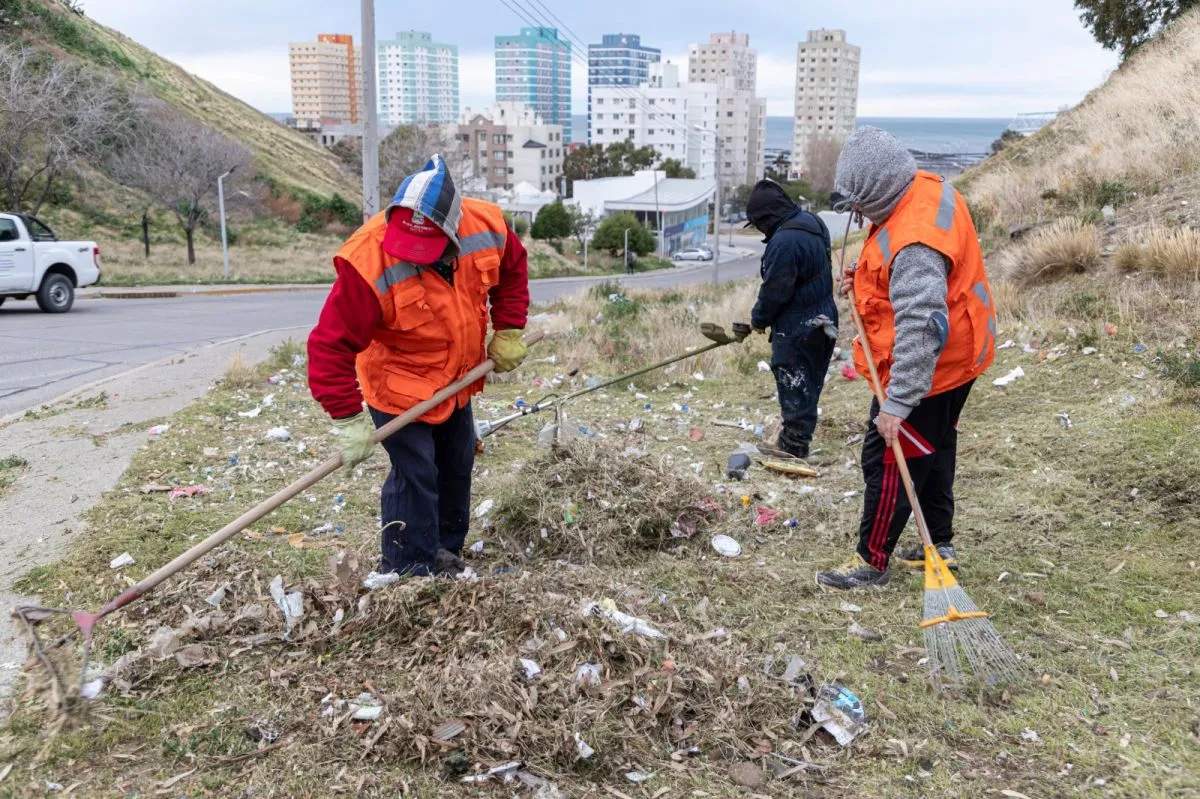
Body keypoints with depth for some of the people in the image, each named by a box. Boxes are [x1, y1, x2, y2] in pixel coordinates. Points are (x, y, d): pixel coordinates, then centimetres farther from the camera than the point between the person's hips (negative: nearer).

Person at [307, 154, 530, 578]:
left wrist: (508, 331, -1)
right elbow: (330, 345, -30)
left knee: (456, 468, 19)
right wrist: (349, 420, -31)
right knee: (415, 476, -9)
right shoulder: (369, 262, -34)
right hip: (399, 388, -6)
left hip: (456, 383, 6)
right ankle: (409, 572, 10)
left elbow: (513, 267, 4)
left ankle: (445, 552, 40)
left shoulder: (487, 227, -20)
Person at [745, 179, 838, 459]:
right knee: (808, 386, 18)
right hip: (822, 321, 10)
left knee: (795, 391, 1)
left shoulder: (784, 241, -25)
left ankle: (793, 450, 10)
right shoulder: (812, 223, 7)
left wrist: (759, 319, -3)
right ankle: (793, 442, 31)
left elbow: (774, 291, -21)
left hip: (797, 329, -10)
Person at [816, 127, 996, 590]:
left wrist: (897, 403, -34)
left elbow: (922, 330, -36)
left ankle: (872, 562, 11)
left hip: (926, 370, -11)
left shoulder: (913, 243, -33)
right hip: (955, 357, 11)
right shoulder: (927, 187, -1)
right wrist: (866, 277, 2)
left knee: (887, 460, -1)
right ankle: (940, 544, 35)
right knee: (934, 451, 21)